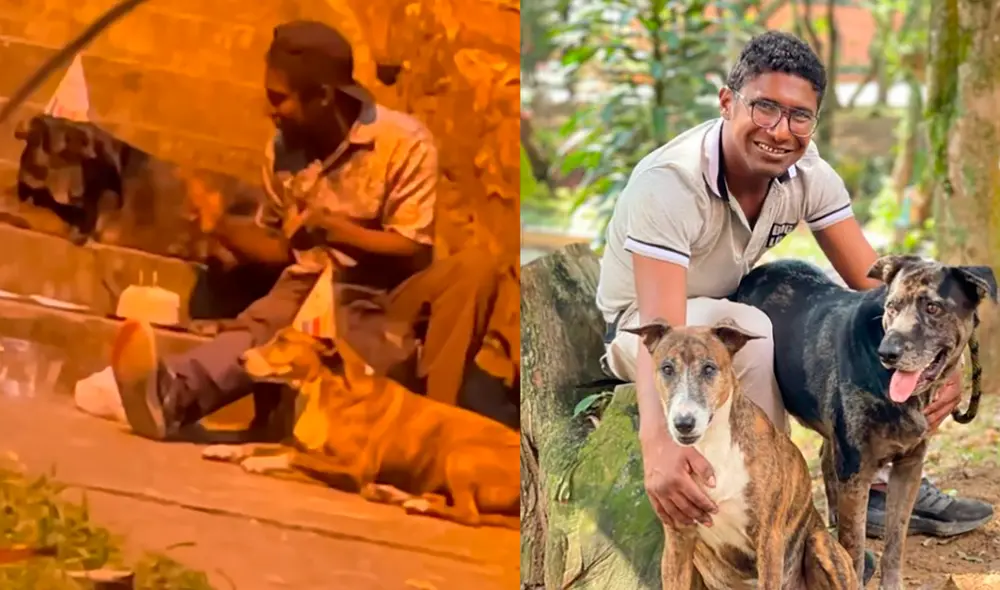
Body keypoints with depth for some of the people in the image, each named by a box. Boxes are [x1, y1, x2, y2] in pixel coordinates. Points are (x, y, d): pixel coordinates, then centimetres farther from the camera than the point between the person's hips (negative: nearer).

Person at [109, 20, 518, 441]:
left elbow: (413, 252, -10)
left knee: (474, 269, -31)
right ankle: (171, 394, -66)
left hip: (379, 301, -2)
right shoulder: (283, 149, 7)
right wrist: (223, 228, -2)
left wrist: (333, 229, -21)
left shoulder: (405, 142, -8)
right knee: (257, 331, -34)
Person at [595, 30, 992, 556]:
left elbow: (872, 282, -13)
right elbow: (662, 329, -44)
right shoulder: (668, 183, -34)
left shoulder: (808, 173, -14)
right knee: (750, 330, -37)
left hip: (731, 308, 6)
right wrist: (658, 444, -61)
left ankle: (877, 485, 0)